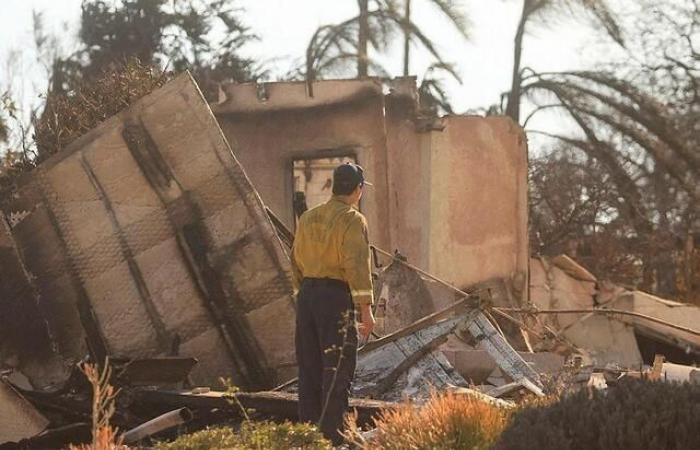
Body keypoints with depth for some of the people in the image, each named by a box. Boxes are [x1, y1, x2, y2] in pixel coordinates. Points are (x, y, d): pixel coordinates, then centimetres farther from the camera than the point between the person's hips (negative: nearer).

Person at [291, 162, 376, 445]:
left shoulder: (308, 218, 14)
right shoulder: (353, 220, -8)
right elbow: (357, 266, -16)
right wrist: (366, 310, -16)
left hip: (307, 295, 7)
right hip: (337, 296, -7)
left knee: (310, 367, 12)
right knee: (337, 370, -5)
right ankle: (332, 437, -7)